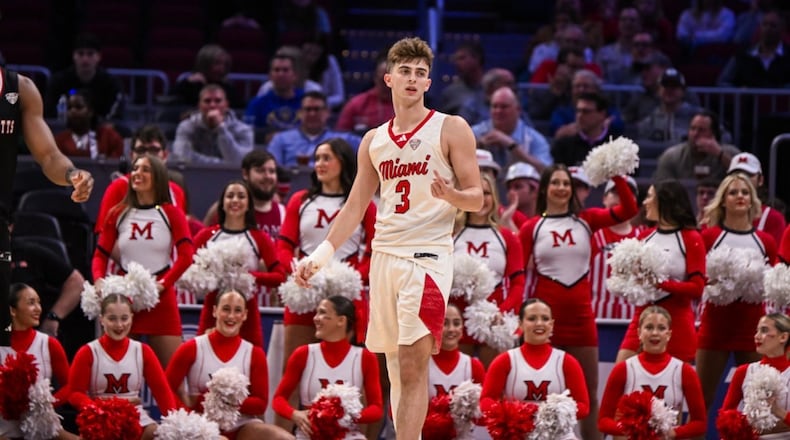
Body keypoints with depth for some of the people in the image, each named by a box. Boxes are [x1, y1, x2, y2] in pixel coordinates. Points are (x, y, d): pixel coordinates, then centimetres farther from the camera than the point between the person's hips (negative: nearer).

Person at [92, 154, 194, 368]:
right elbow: (101, 254, 8)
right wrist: (99, 280, -12)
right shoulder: (118, 214, 9)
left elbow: (186, 255, -7)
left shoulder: (171, 214, 3)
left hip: (160, 298, -2)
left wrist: (164, 284, -16)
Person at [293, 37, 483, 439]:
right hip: (384, 255, 6)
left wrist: (451, 195, -24)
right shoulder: (374, 141, 15)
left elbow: (477, 199, -2)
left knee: (413, 365, -14)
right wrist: (319, 255, 13)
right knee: (395, 365, 9)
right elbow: (355, 207, 20)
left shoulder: (451, 130, 0)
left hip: (428, 255, -6)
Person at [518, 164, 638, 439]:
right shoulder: (531, 228, 1)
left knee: (589, 391, 6)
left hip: (580, 314, 2)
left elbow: (629, 210, -5)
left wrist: (616, 176, -13)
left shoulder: (586, 220, 6)